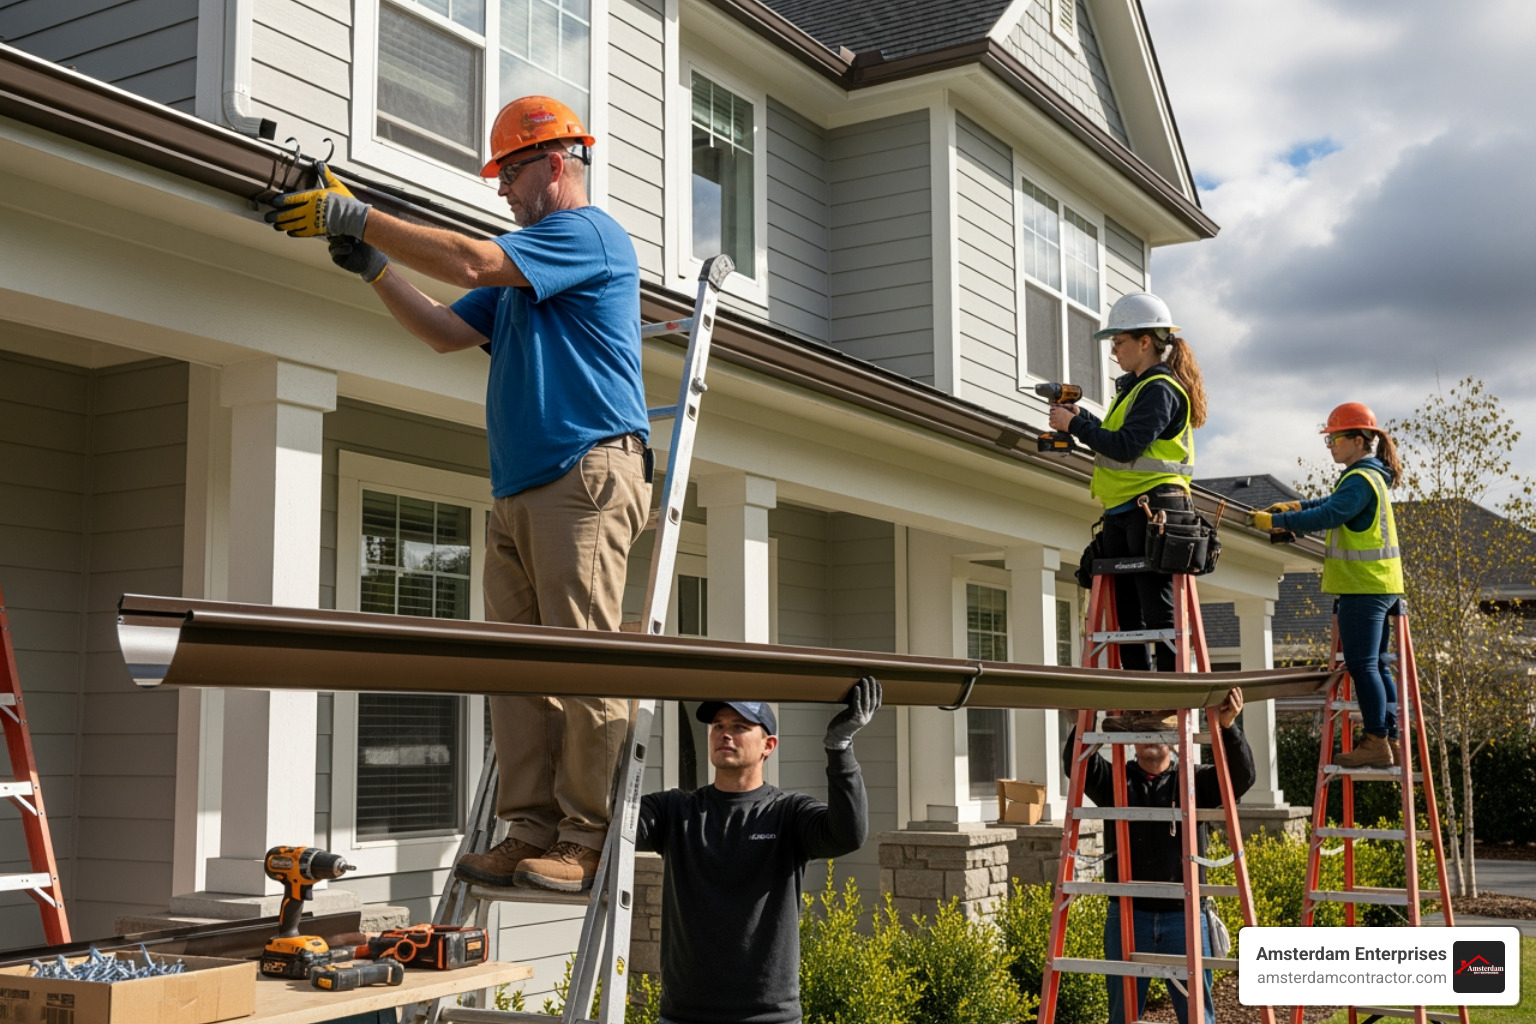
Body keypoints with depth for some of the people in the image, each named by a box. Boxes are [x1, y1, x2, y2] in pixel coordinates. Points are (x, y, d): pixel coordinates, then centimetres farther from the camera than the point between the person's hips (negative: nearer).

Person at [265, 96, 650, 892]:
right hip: (519, 491, 10)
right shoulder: (524, 266, 29)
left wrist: (359, 216, -9)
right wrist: (371, 265, 14)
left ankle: (586, 839, -9)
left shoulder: (588, 233, -2)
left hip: (587, 476, -10)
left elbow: (470, 263, -14)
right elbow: (446, 331, 25)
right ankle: (532, 831, 5)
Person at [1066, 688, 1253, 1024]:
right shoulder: (1114, 781, 7)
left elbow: (1242, 776, -11)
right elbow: (1075, 761, -10)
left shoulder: (1196, 780, 5)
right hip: (1127, 916, 1)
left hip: (1184, 917, -1)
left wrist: (1228, 727, -27)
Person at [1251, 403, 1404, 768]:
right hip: (1380, 585, 10)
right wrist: (1295, 506, 16)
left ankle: (1376, 741, -5)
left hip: (1363, 587, -10)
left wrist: (1275, 521, -24)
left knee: (1362, 665, -7)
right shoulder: (1372, 476, 17)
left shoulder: (1360, 480, -15)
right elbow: (1335, 503, 28)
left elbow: (1328, 515, -25)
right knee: (1375, 665, 12)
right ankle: (1388, 741, 16)